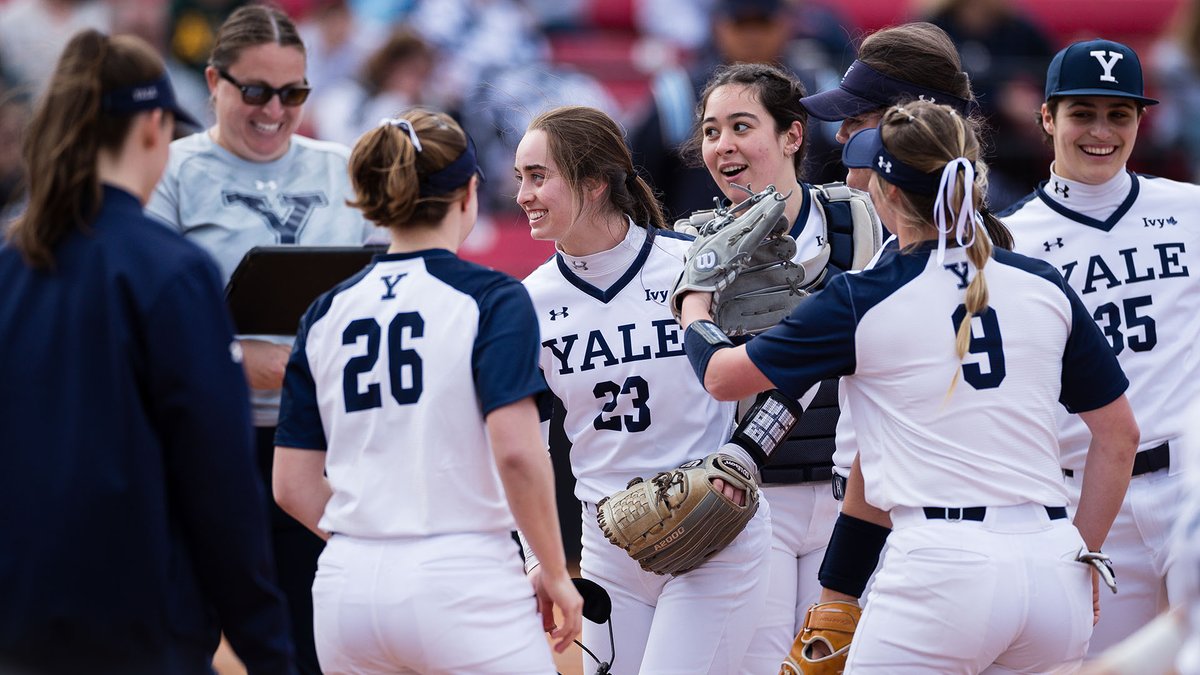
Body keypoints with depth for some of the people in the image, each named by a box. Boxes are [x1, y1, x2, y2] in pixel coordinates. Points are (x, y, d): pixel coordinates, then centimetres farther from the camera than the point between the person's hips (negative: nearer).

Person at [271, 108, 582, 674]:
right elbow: (517, 452, -14)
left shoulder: (325, 314, 11)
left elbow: (293, 486, 9)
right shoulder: (492, 298, -4)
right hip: (462, 583, -5)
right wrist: (555, 574, -4)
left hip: (346, 586, 5)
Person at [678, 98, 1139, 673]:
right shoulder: (1045, 287, 11)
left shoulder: (860, 301, 0)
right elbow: (1120, 434, 15)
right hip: (1052, 568, 5)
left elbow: (721, 376, 12)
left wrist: (693, 301, 32)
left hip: (942, 568, -5)